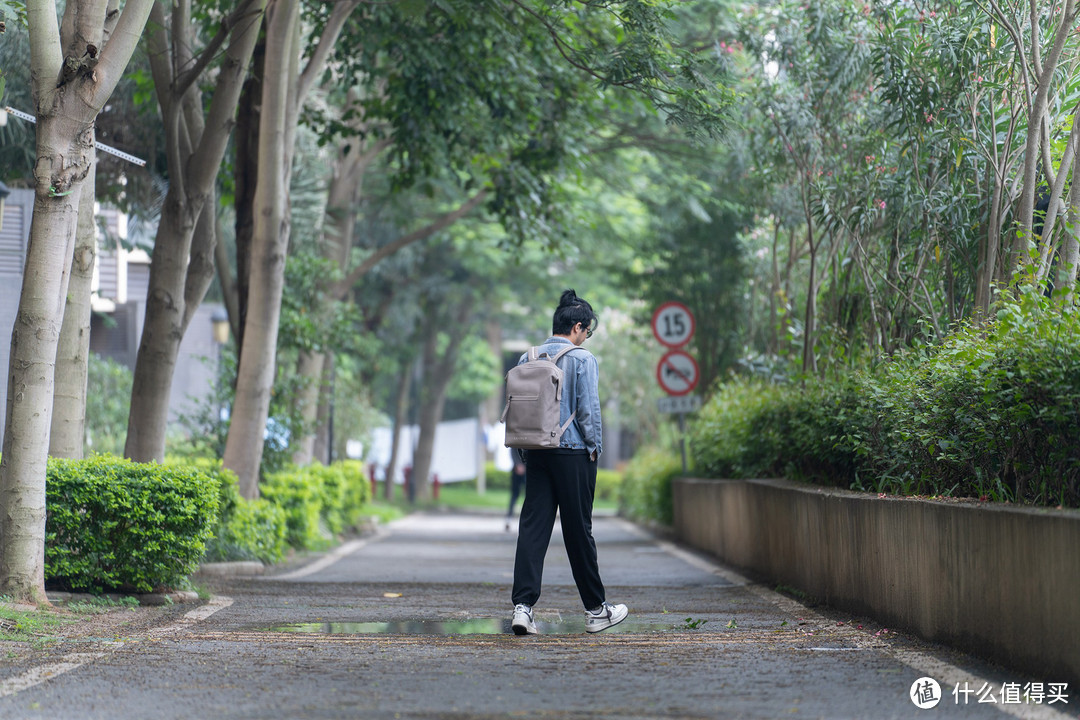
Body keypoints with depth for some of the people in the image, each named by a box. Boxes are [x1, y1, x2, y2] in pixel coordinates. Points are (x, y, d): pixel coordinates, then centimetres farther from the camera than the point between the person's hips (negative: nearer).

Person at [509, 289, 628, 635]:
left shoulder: (528, 359, 9)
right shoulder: (583, 359, -7)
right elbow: (588, 409, -11)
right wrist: (594, 448, 0)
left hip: (536, 453, 4)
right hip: (573, 453, -4)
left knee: (532, 527, 1)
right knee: (578, 531, 3)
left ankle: (522, 606, -11)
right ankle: (596, 610, 15)